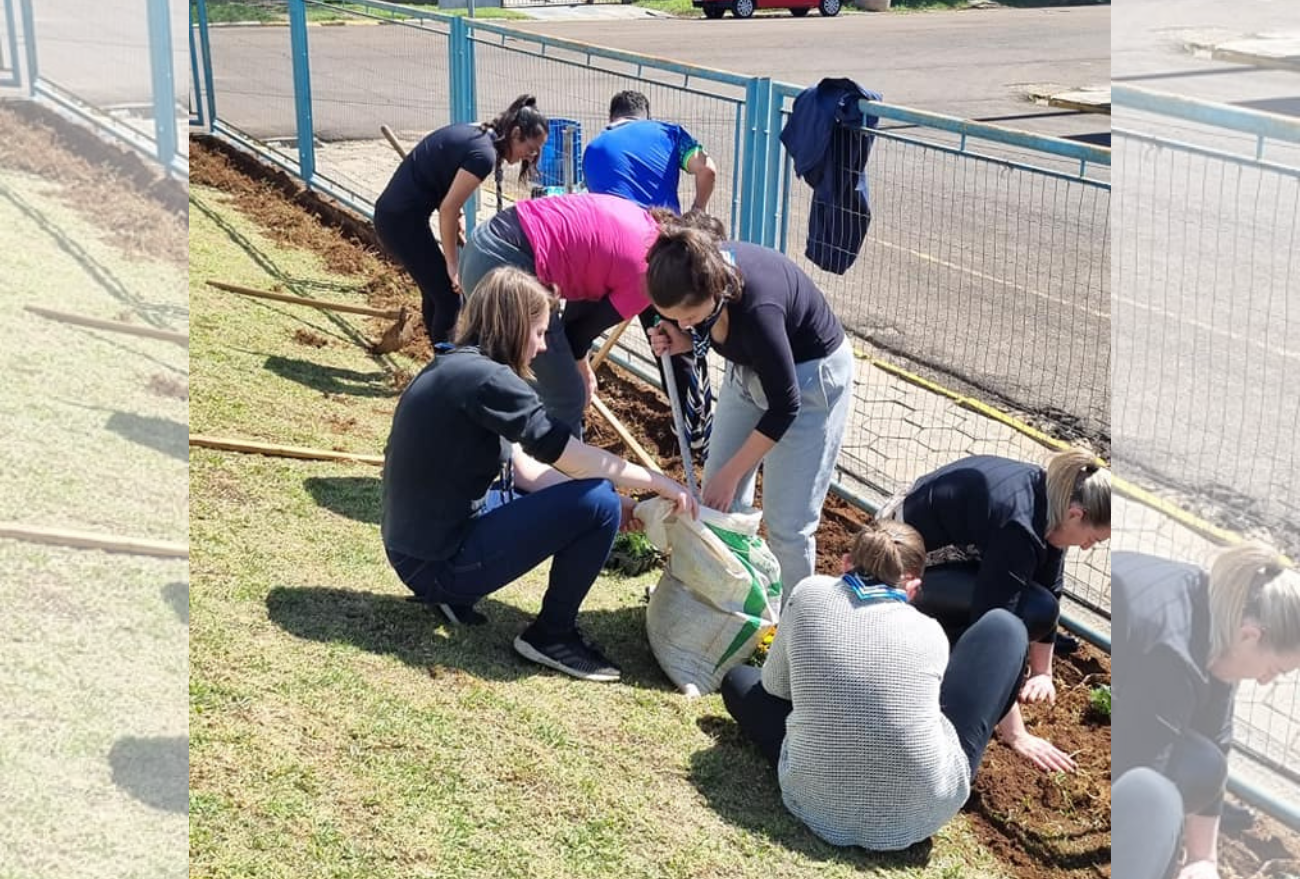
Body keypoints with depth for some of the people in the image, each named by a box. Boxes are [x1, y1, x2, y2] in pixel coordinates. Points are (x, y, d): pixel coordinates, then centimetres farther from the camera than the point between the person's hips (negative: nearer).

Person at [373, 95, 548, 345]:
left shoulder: (473, 134, 11)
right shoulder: (483, 153, -17)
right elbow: (447, 209, -18)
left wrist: (453, 222, 9)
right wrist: (452, 265, -11)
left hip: (392, 213, 10)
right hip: (403, 220, -10)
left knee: (435, 292, 20)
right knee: (449, 299, -2)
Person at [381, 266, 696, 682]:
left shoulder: (454, 369, 9)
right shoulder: (483, 377, -20)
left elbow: (526, 472, 9)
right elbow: (569, 457, -20)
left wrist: (618, 506, 4)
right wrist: (655, 481, -6)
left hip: (421, 547, 10)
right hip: (439, 561, -9)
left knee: (589, 493, 19)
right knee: (597, 504, -14)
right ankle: (552, 635, 3)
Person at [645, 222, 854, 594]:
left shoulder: (756, 308, -40)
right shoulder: (702, 269, -21)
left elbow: (784, 406, -27)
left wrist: (730, 474, -19)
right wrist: (682, 343, -20)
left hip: (810, 375, -7)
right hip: (751, 366, 7)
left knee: (786, 520, -5)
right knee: (717, 498, 8)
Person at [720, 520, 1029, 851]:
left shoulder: (809, 594, 0)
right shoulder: (930, 632, 1)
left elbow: (774, 686, 14)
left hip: (821, 810, 1)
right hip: (922, 814, -1)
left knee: (738, 680, 27)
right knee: (1005, 626, 14)